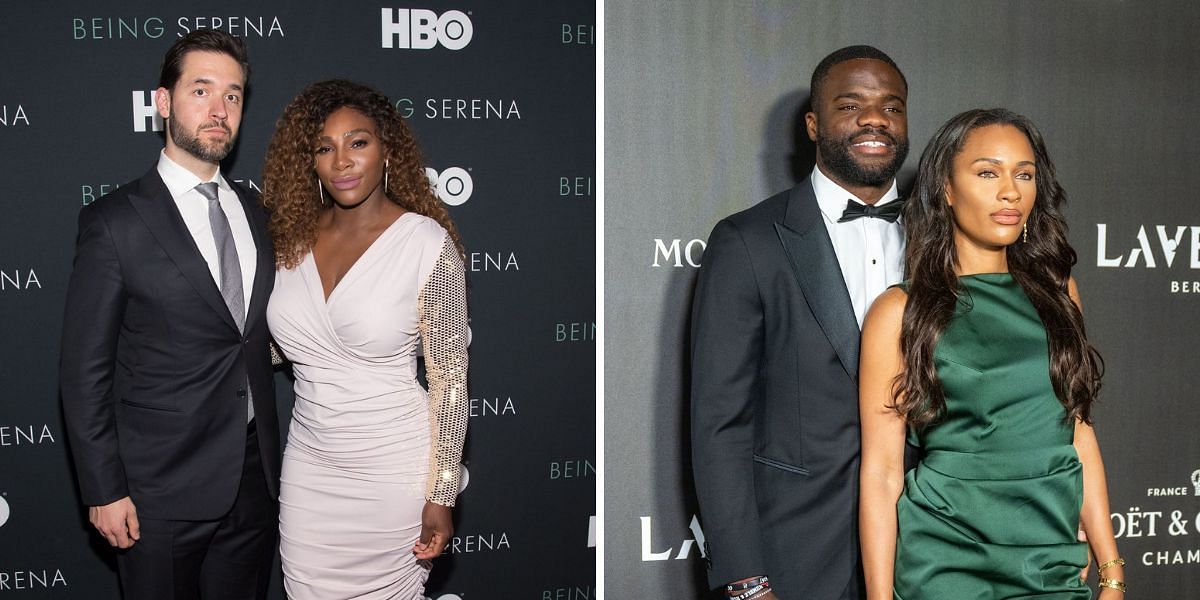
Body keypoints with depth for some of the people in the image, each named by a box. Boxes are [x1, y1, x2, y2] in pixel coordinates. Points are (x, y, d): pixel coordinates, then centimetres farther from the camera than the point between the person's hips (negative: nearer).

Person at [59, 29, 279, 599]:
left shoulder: (256, 212, 8)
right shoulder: (114, 221, -9)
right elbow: (84, 371, -9)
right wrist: (104, 492, -11)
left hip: (254, 482, 5)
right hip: (162, 491, -5)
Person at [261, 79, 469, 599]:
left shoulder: (426, 243, -13)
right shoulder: (295, 238, 2)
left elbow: (450, 378, -10)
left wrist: (441, 496, -11)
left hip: (391, 472, -4)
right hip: (309, 468, 4)